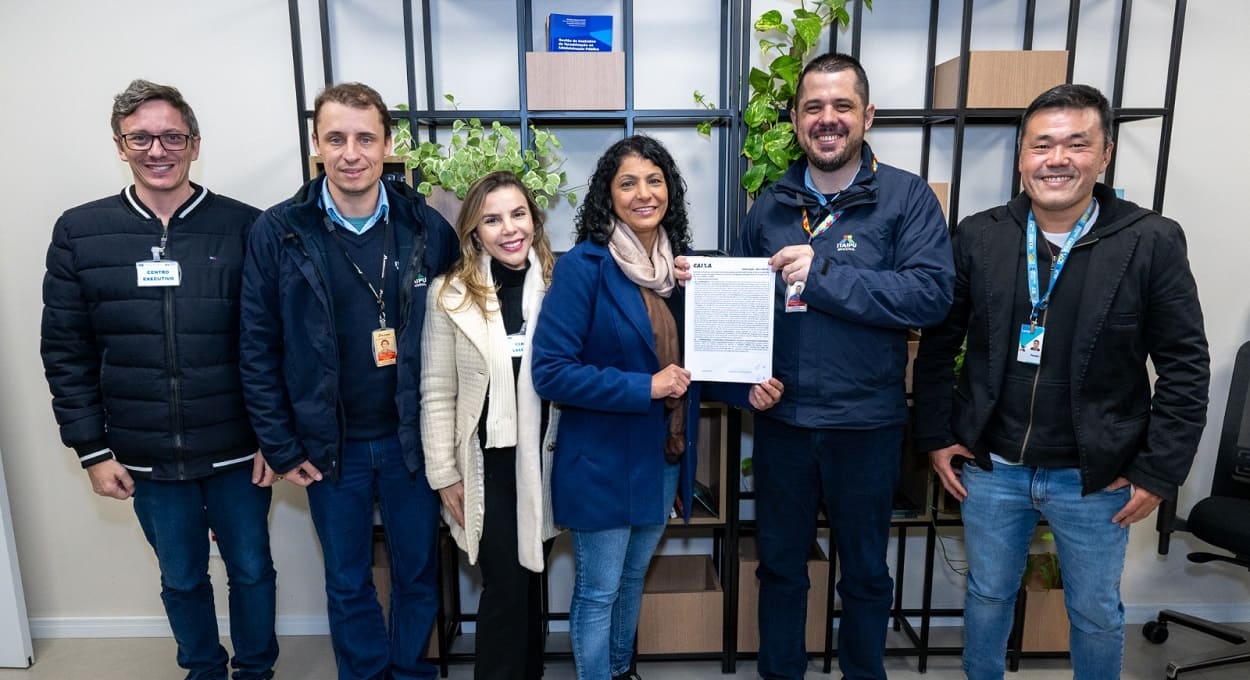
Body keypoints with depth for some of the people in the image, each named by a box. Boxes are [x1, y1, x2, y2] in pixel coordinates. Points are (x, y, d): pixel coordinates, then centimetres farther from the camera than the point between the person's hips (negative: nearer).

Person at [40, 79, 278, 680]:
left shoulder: (243, 227, -7)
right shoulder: (79, 234, -1)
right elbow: (65, 353, 3)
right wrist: (92, 449, 0)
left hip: (237, 451, -1)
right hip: (147, 459, 2)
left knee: (251, 570, 15)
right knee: (181, 578, 19)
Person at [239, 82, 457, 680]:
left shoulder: (428, 229, -5)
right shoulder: (278, 233, -7)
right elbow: (257, 350, -3)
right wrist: (281, 448, -3)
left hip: (409, 440, 1)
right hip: (329, 447, 0)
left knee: (418, 574, 17)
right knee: (347, 584, 17)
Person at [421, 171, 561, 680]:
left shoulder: (559, 282, -2)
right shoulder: (451, 293, -7)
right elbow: (436, 394, -5)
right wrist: (445, 475, -5)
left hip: (545, 459, 2)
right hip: (489, 462, -2)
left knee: (531, 581, 17)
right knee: (504, 588, 5)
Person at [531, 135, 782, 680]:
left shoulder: (679, 265, 4)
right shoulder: (583, 266, -16)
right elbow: (550, 372, -21)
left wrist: (746, 389, -7)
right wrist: (644, 388, -23)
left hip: (664, 457, 6)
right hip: (602, 461, -6)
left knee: (633, 578, 24)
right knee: (598, 592, 10)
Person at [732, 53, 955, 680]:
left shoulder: (906, 196, -6)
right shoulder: (770, 205, 5)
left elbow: (931, 294, -19)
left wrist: (822, 274, -22)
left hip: (866, 422, -2)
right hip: (781, 417, 3)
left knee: (865, 571, 18)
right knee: (779, 564, 19)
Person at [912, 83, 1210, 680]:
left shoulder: (1152, 242, -9)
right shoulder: (978, 236, -4)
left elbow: (1186, 367, -4)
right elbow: (938, 344, 2)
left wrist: (1159, 471, -6)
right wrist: (936, 436, 0)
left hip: (1096, 478, -1)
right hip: (990, 468, 1)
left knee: (1097, 613, 19)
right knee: (987, 596, 20)